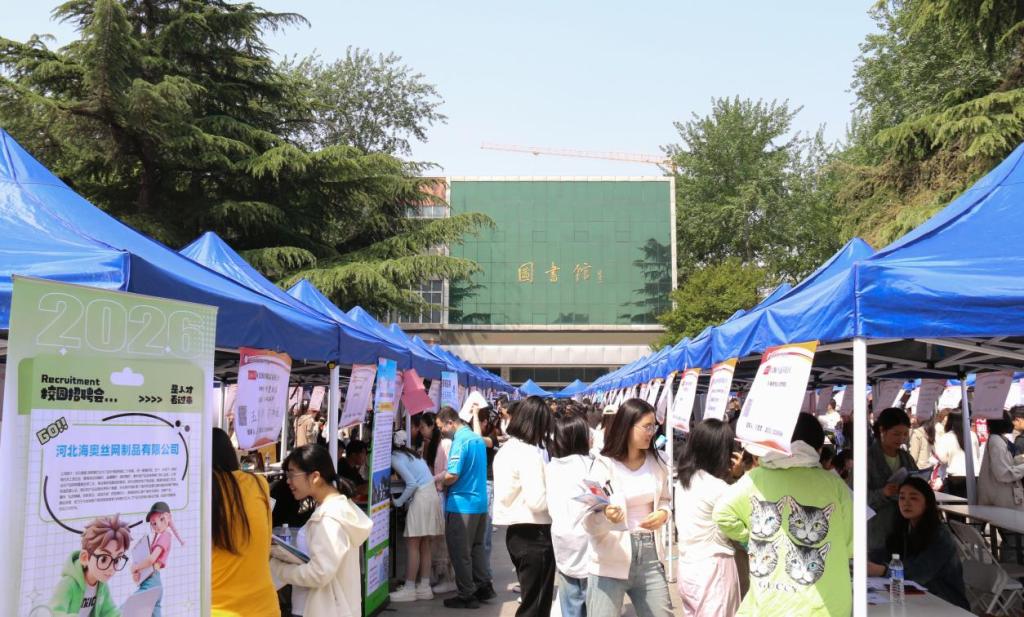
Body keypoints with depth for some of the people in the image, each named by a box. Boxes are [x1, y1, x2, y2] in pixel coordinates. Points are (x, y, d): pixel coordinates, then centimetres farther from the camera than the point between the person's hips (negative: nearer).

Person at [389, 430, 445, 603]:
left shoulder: (395, 458, -7)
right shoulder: (410, 453, 19)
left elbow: (412, 483, -15)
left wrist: (398, 501, -4)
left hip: (421, 498, -9)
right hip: (431, 494, 9)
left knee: (412, 544, -3)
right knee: (424, 545, 11)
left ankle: (409, 589, 0)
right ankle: (424, 587, 13)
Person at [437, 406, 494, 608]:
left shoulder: (460, 441, -17)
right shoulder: (477, 438, 10)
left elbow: (452, 476, -22)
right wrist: (443, 477, 16)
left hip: (462, 504, -9)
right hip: (480, 502, 9)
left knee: (460, 552, 2)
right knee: (476, 547, 19)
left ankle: (467, 596, 8)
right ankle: (484, 587, 23)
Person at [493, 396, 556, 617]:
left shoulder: (506, 449, 9)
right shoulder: (530, 452, -19)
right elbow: (538, 501, -23)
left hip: (516, 530, 9)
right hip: (534, 534, -9)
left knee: (530, 599, 21)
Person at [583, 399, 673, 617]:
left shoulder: (656, 462, 4)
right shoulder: (604, 465, -10)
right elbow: (589, 523, -13)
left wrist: (663, 514, -4)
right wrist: (606, 517, -35)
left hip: (649, 557, 4)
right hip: (611, 562, -4)